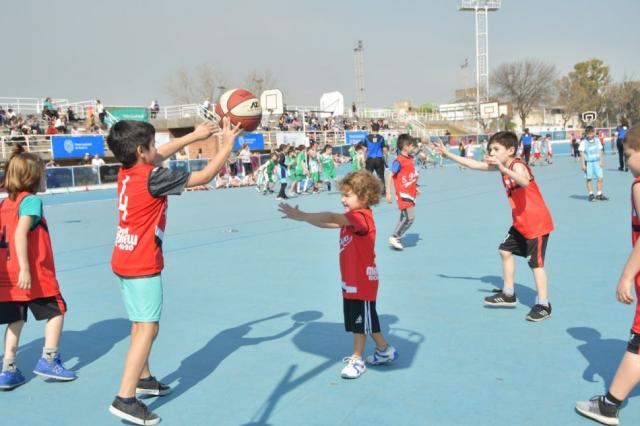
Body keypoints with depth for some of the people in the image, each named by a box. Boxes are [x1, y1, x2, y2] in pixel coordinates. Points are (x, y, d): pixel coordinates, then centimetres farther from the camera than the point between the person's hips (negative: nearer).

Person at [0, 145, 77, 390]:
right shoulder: (32, 200, -12)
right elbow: (20, 234, -23)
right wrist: (25, 269, -26)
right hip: (35, 274, -7)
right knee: (57, 311, 10)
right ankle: (48, 360, 11)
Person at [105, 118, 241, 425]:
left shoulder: (127, 171, 3)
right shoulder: (153, 177, -19)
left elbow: (162, 154, 20)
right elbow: (205, 176, -13)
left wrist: (196, 135, 21)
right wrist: (227, 143, -3)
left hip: (124, 261, 9)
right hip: (143, 265, -9)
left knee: (140, 324, 20)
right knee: (148, 328, -6)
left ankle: (143, 379, 35)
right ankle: (125, 399, -7)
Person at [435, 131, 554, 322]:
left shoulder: (517, 165, -23)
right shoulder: (502, 165, 3)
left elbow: (524, 182, -46)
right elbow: (474, 164, 9)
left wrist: (503, 169, -58)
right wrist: (448, 154, 10)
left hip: (537, 224, -10)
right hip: (521, 223, 10)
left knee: (536, 263, -6)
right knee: (506, 250, 18)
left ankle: (544, 306, 5)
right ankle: (508, 294, 30)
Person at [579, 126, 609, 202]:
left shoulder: (597, 141, 8)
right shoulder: (583, 142, -5)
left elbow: (600, 151, 13)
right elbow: (582, 154, -6)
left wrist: (601, 161, 5)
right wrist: (583, 164, -10)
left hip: (597, 162, 4)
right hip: (588, 162, -3)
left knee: (600, 178, -2)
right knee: (589, 179, 1)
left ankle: (599, 194, 8)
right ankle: (591, 194, 9)